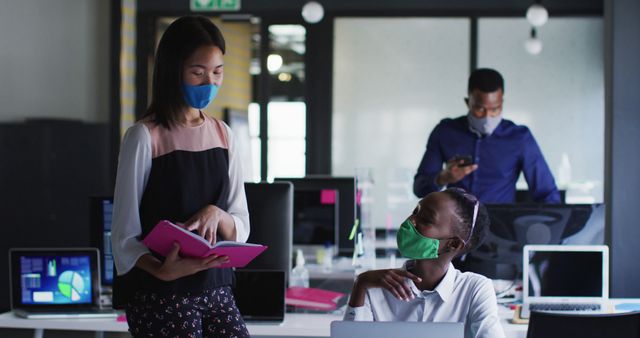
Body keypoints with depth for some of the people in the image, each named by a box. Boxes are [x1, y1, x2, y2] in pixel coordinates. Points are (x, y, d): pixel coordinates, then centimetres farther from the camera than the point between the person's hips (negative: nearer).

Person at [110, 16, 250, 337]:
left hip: (215, 287, 5)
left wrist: (216, 215, -12)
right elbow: (125, 237, -8)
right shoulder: (145, 137, -9)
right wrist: (161, 270, -27)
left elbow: (240, 229, 9)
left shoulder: (223, 135, 7)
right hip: (157, 293, -5)